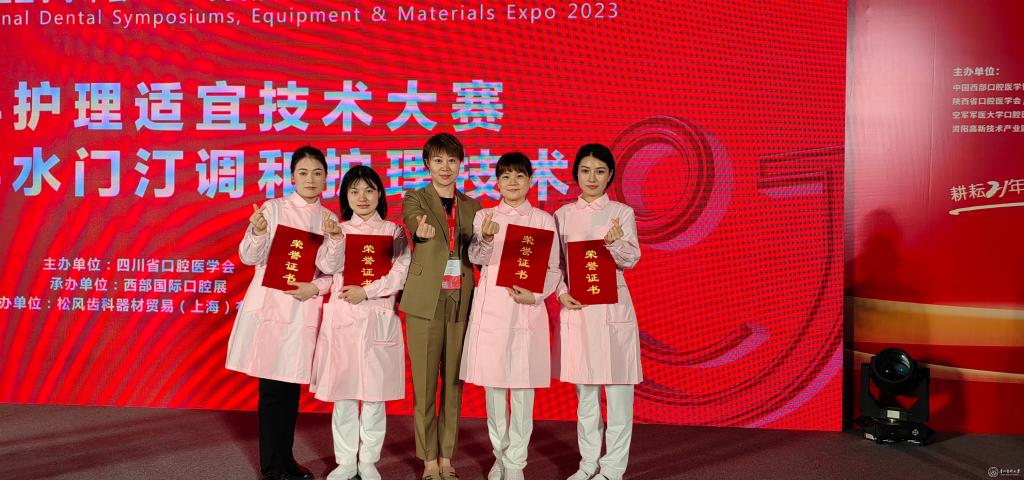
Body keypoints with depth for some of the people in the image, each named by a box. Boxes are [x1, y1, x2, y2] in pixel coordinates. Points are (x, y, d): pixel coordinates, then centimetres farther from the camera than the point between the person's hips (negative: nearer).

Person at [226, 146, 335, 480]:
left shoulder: (330, 219, 7)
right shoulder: (273, 209, -1)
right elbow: (249, 257, -5)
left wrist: (314, 287, -11)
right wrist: (258, 233, -23)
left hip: (305, 310, 3)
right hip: (270, 306, -3)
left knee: (292, 387, 10)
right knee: (272, 389, 0)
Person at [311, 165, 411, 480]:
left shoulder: (393, 231, 4)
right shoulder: (338, 229, 8)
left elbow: (400, 273, -3)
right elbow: (328, 267, -5)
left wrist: (366, 291, -12)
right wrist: (335, 240, -22)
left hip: (377, 317, -1)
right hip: (342, 317, 1)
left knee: (374, 393, 3)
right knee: (342, 393, 5)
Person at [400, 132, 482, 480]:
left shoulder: (472, 207, 15)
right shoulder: (415, 199, 4)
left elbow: (476, 253, 13)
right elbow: (413, 220, -19)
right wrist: (421, 231, -42)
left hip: (461, 301, 3)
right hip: (425, 301, -3)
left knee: (454, 382, 5)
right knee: (424, 383, -1)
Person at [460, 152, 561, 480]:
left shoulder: (543, 219, 4)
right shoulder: (484, 217, 6)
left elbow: (553, 268, 4)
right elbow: (476, 258, -8)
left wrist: (535, 294, -12)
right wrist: (486, 238, -29)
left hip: (527, 308, -1)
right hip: (491, 306, 1)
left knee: (523, 385, 0)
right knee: (492, 382, 7)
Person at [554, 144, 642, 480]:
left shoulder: (622, 213, 1)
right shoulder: (563, 215, 7)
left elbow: (630, 260, -7)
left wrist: (615, 242, -28)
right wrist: (562, 293, -8)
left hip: (612, 307, -2)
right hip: (575, 307, 2)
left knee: (617, 386, -1)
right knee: (584, 389, 10)